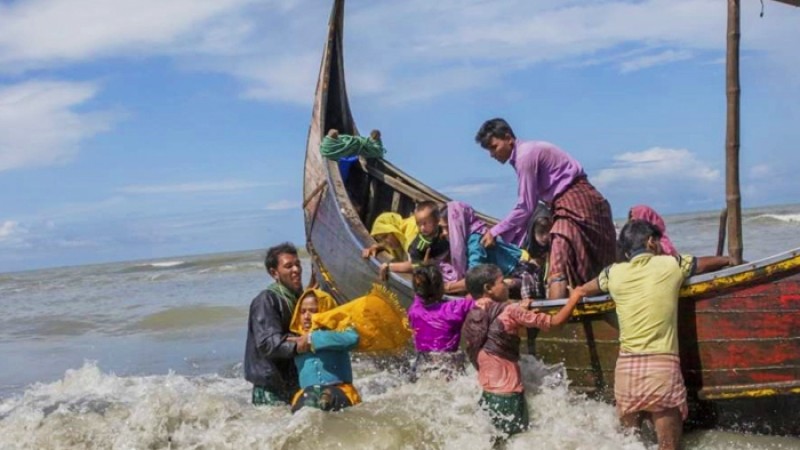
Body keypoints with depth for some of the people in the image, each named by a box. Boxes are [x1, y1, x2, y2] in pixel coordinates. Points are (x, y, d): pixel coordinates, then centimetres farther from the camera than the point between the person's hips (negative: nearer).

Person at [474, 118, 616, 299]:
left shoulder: (525, 155, -14)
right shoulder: (525, 154, 15)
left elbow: (526, 207, -13)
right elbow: (529, 206, 15)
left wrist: (495, 232, -4)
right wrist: (514, 246, 12)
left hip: (575, 203, -10)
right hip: (582, 202, 10)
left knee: (559, 265, -20)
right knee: (588, 268, 10)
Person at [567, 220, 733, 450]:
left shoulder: (613, 273, 10)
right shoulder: (671, 264, 6)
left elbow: (580, 292, 28)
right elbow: (707, 263, 25)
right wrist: (730, 259, 44)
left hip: (625, 368, 3)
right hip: (662, 367, -3)